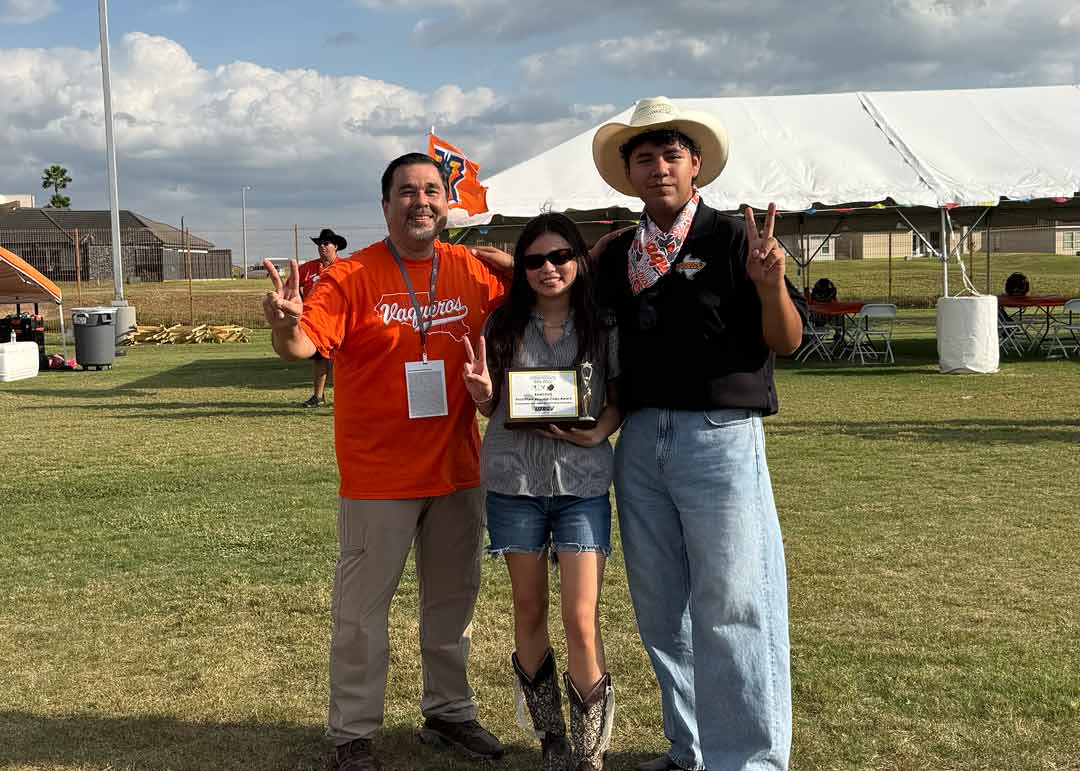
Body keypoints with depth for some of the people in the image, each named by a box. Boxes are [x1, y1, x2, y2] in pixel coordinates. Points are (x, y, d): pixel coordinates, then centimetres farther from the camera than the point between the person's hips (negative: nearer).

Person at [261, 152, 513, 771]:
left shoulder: (476, 271, 2)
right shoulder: (351, 276, -10)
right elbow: (306, 343, -21)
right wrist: (287, 326, -44)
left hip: (457, 471, 5)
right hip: (378, 479, -4)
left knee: (453, 599, 18)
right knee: (363, 610, 4)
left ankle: (449, 712, 36)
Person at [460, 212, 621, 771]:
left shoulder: (602, 327, 1)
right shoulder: (504, 326, 4)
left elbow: (621, 399, 7)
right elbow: (493, 409, 10)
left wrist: (597, 433, -13)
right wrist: (481, 395, -13)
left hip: (581, 482, -2)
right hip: (515, 480, 2)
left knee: (581, 621, -7)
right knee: (529, 611, 11)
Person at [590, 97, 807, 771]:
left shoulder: (734, 239, -3)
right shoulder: (615, 257, 13)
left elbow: (786, 342, -7)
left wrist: (771, 285, -25)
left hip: (720, 437, -6)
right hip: (640, 443, 6)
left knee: (730, 609, -5)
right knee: (662, 612, 13)